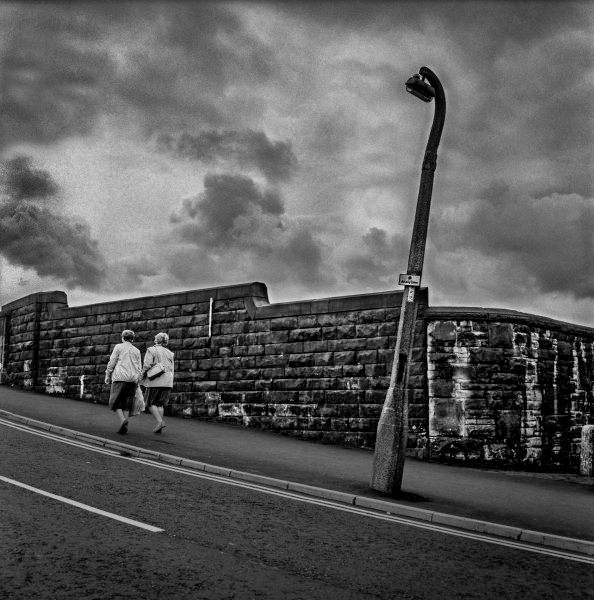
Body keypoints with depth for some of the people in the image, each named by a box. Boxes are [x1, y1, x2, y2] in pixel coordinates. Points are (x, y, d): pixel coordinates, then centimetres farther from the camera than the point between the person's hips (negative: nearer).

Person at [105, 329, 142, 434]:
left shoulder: (118, 347, 4)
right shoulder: (136, 351, 15)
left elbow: (112, 362, -1)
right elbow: (139, 368, 12)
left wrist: (107, 375, 6)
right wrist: (137, 382, 16)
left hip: (120, 378, -4)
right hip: (133, 379, 4)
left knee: (115, 402, 1)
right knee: (127, 403, 8)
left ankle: (123, 419, -22)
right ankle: (124, 426, 1)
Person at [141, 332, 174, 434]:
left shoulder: (151, 350, -3)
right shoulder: (169, 353, 14)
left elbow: (147, 366, -9)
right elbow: (171, 369, 12)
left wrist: (142, 378, 4)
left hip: (155, 380, -5)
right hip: (168, 381, 5)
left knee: (150, 403, 5)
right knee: (160, 403, 10)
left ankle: (160, 422, -13)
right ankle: (159, 428, 4)